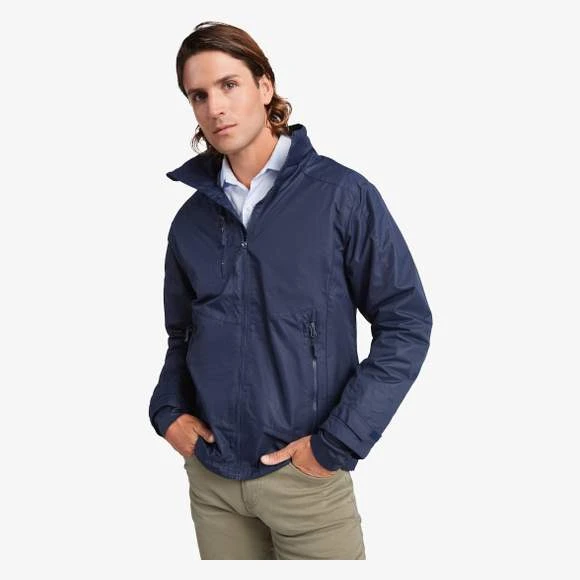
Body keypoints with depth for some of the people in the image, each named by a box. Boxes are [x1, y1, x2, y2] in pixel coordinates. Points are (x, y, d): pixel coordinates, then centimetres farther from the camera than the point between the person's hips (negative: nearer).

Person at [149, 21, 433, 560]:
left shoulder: (341, 195, -9)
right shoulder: (191, 220, 4)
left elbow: (406, 324, -9)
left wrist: (336, 443, -14)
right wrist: (167, 409, -1)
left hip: (307, 476, -3)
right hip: (209, 477, 4)